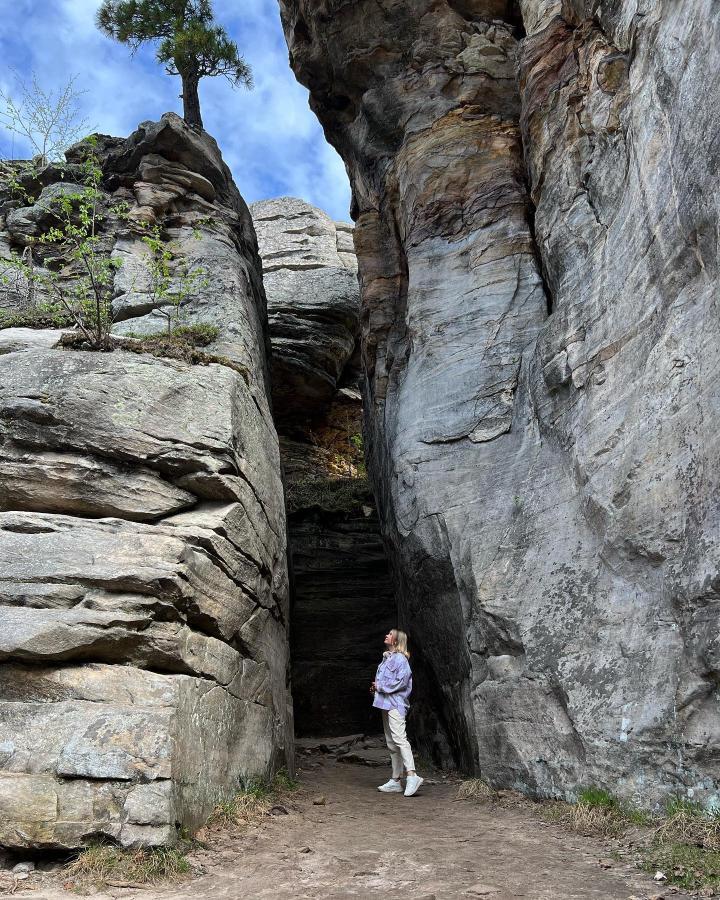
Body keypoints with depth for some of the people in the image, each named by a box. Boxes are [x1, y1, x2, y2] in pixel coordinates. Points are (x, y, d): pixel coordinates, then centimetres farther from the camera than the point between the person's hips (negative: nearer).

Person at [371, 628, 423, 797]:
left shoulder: (400, 658, -9)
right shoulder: (386, 658, 18)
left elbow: (401, 681, -18)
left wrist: (381, 686, -11)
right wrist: (376, 687, 7)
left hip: (395, 704, -10)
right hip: (386, 704, 10)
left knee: (399, 738, -20)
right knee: (391, 743, 11)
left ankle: (412, 775, -24)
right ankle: (395, 780, 16)